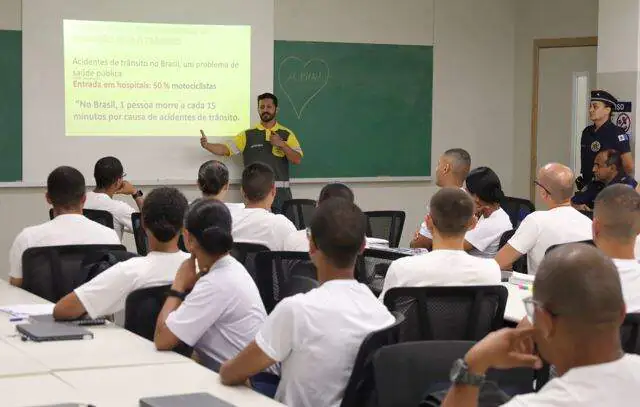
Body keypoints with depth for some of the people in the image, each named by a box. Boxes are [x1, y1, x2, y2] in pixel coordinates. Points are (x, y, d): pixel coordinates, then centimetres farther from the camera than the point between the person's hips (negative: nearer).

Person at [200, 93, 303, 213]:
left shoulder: (287, 134, 6)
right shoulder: (248, 135, 6)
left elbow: (297, 160, -2)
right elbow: (225, 149, -2)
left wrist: (281, 144, -15)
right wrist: (206, 145, -19)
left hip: (280, 193, 0)